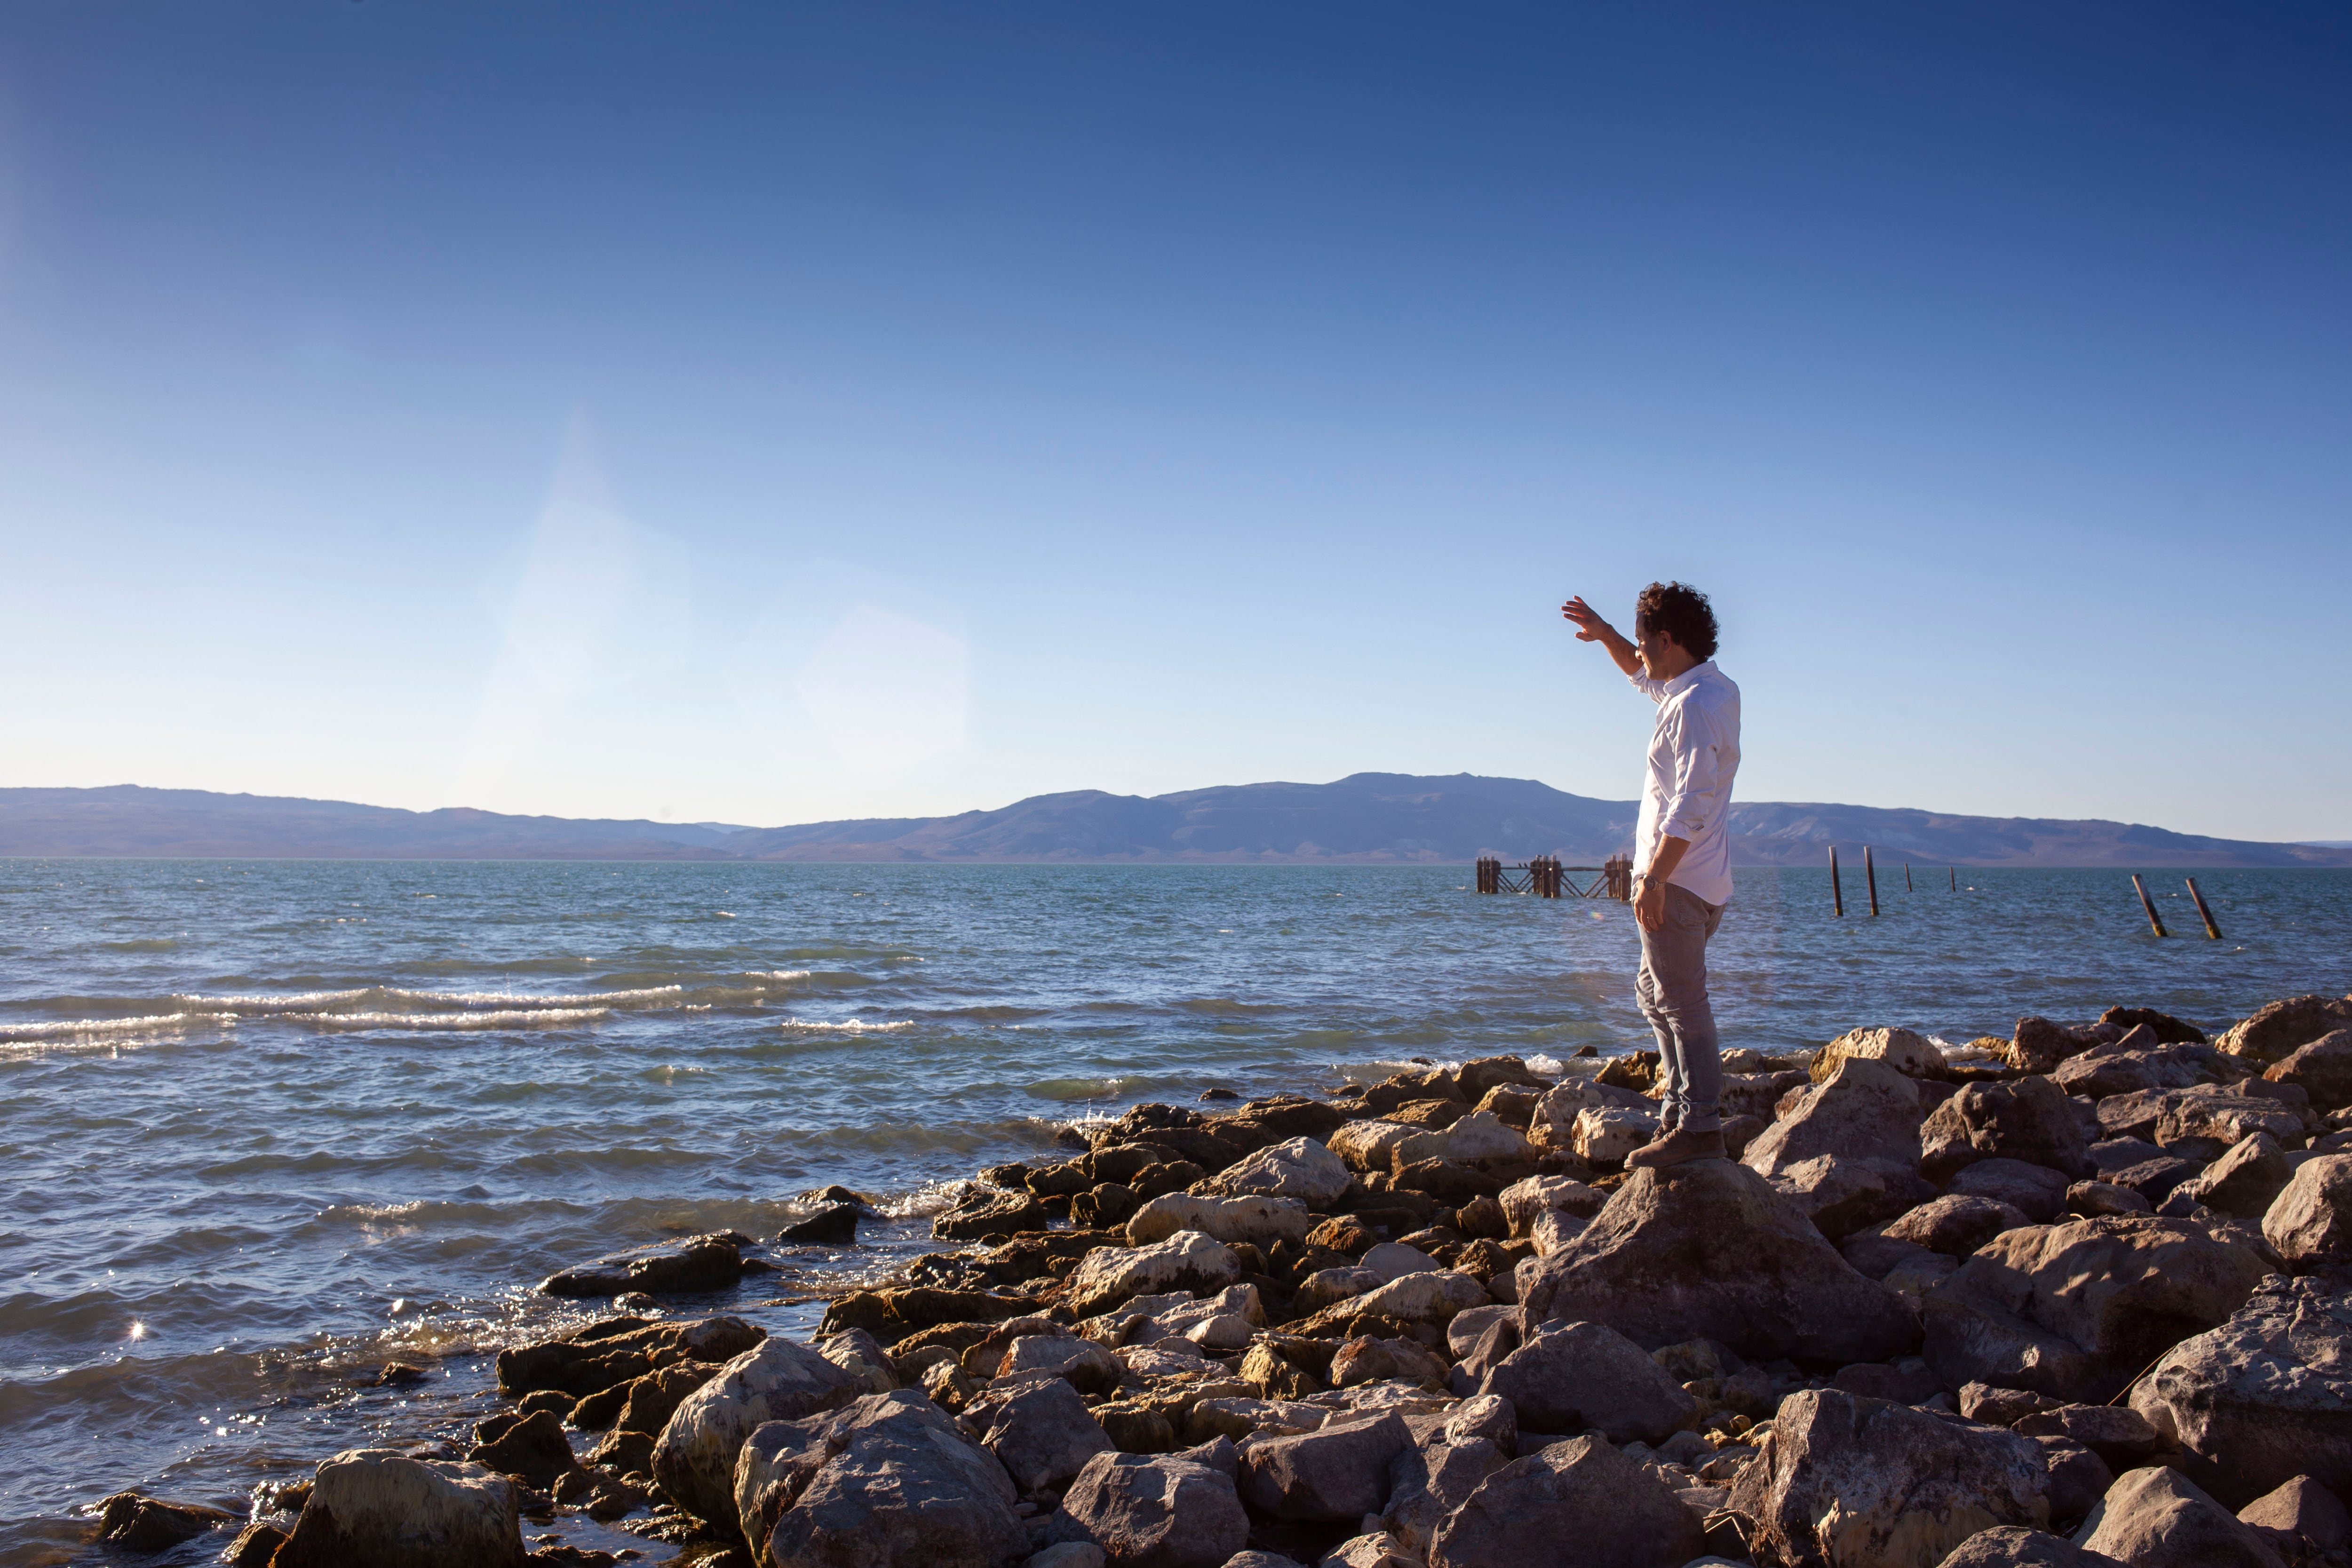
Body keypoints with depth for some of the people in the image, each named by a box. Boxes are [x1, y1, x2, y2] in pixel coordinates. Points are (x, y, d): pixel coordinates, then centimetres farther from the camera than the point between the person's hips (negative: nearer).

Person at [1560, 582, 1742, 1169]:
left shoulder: (1694, 705, -18)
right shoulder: (1716, 687, 13)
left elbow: (1691, 805, -25)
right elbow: (1644, 677, 35)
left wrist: (1654, 878, -24)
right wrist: (1605, 634, 23)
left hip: (1677, 878, -10)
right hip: (1701, 879, 10)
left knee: (1681, 1001, -8)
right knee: (1655, 991, 18)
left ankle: (1699, 1128, -6)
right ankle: (1680, 1111, 23)